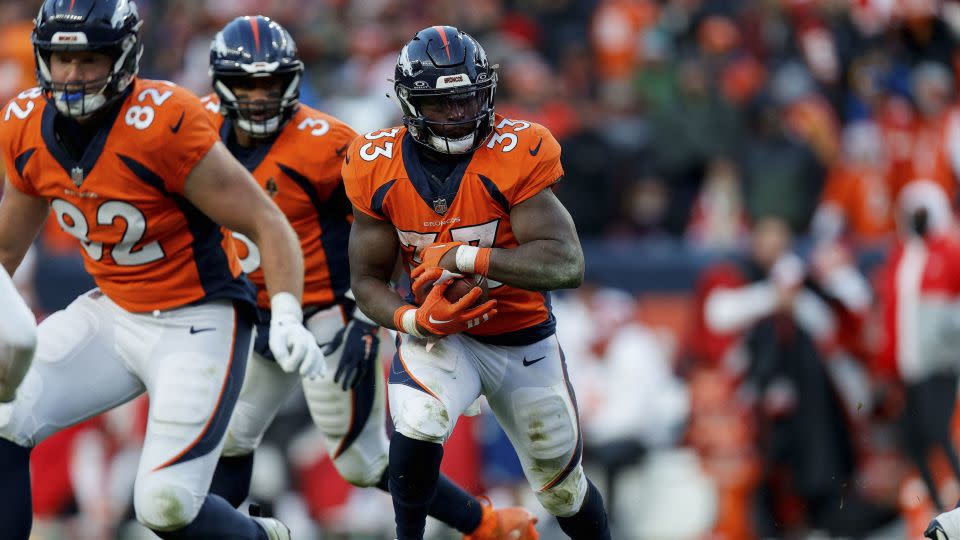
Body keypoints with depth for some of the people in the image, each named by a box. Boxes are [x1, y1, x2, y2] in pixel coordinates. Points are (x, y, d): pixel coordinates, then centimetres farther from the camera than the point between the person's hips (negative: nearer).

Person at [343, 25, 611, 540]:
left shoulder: (516, 155, -22)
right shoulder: (380, 169, -13)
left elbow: (567, 264, -31)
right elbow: (366, 279, -4)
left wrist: (465, 257, -38)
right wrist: (414, 320, -25)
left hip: (523, 341, 0)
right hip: (440, 334, 0)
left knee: (564, 489, 14)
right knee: (415, 430, -31)